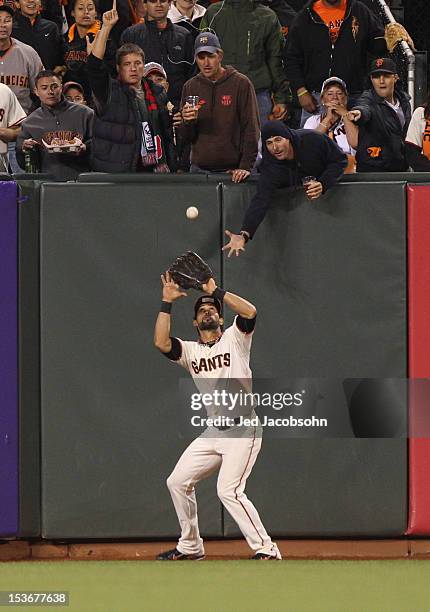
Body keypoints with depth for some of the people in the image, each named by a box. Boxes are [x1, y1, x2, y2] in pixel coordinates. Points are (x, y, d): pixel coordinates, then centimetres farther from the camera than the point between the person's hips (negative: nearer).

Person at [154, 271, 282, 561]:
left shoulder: (234, 339, 2)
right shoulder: (189, 350, 13)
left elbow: (250, 311, -16)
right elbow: (161, 342, -5)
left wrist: (216, 291, -10)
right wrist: (167, 302, -4)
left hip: (243, 430, -7)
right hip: (213, 433, 7)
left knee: (229, 491, -20)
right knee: (178, 482, 8)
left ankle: (266, 549, -17)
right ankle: (190, 546, 23)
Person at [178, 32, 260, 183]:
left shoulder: (241, 84, -3)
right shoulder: (190, 87, 9)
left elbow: (251, 129, -6)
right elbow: (187, 136, 11)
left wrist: (246, 166, -14)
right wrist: (187, 122, -12)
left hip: (232, 169, -3)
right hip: (199, 168, 3)